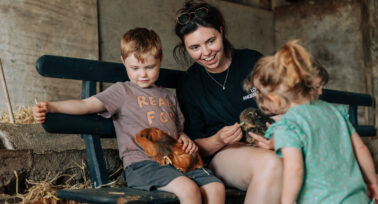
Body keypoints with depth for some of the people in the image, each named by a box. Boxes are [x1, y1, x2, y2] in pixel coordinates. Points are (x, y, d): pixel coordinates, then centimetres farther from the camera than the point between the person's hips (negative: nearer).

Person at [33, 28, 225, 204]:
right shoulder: (123, 91, 8)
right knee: (189, 188, -30)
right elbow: (86, 104, -4)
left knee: (216, 187, -15)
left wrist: (186, 139, 8)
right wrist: (50, 106, -19)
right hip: (141, 164, -6)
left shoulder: (168, 96, 25)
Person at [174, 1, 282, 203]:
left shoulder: (253, 61, 8)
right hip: (223, 155, -1)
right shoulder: (188, 86, 8)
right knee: (270, 164, -36)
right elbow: (194, 146, 8)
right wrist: (218, 141, -15)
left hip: (267, 145, 2)